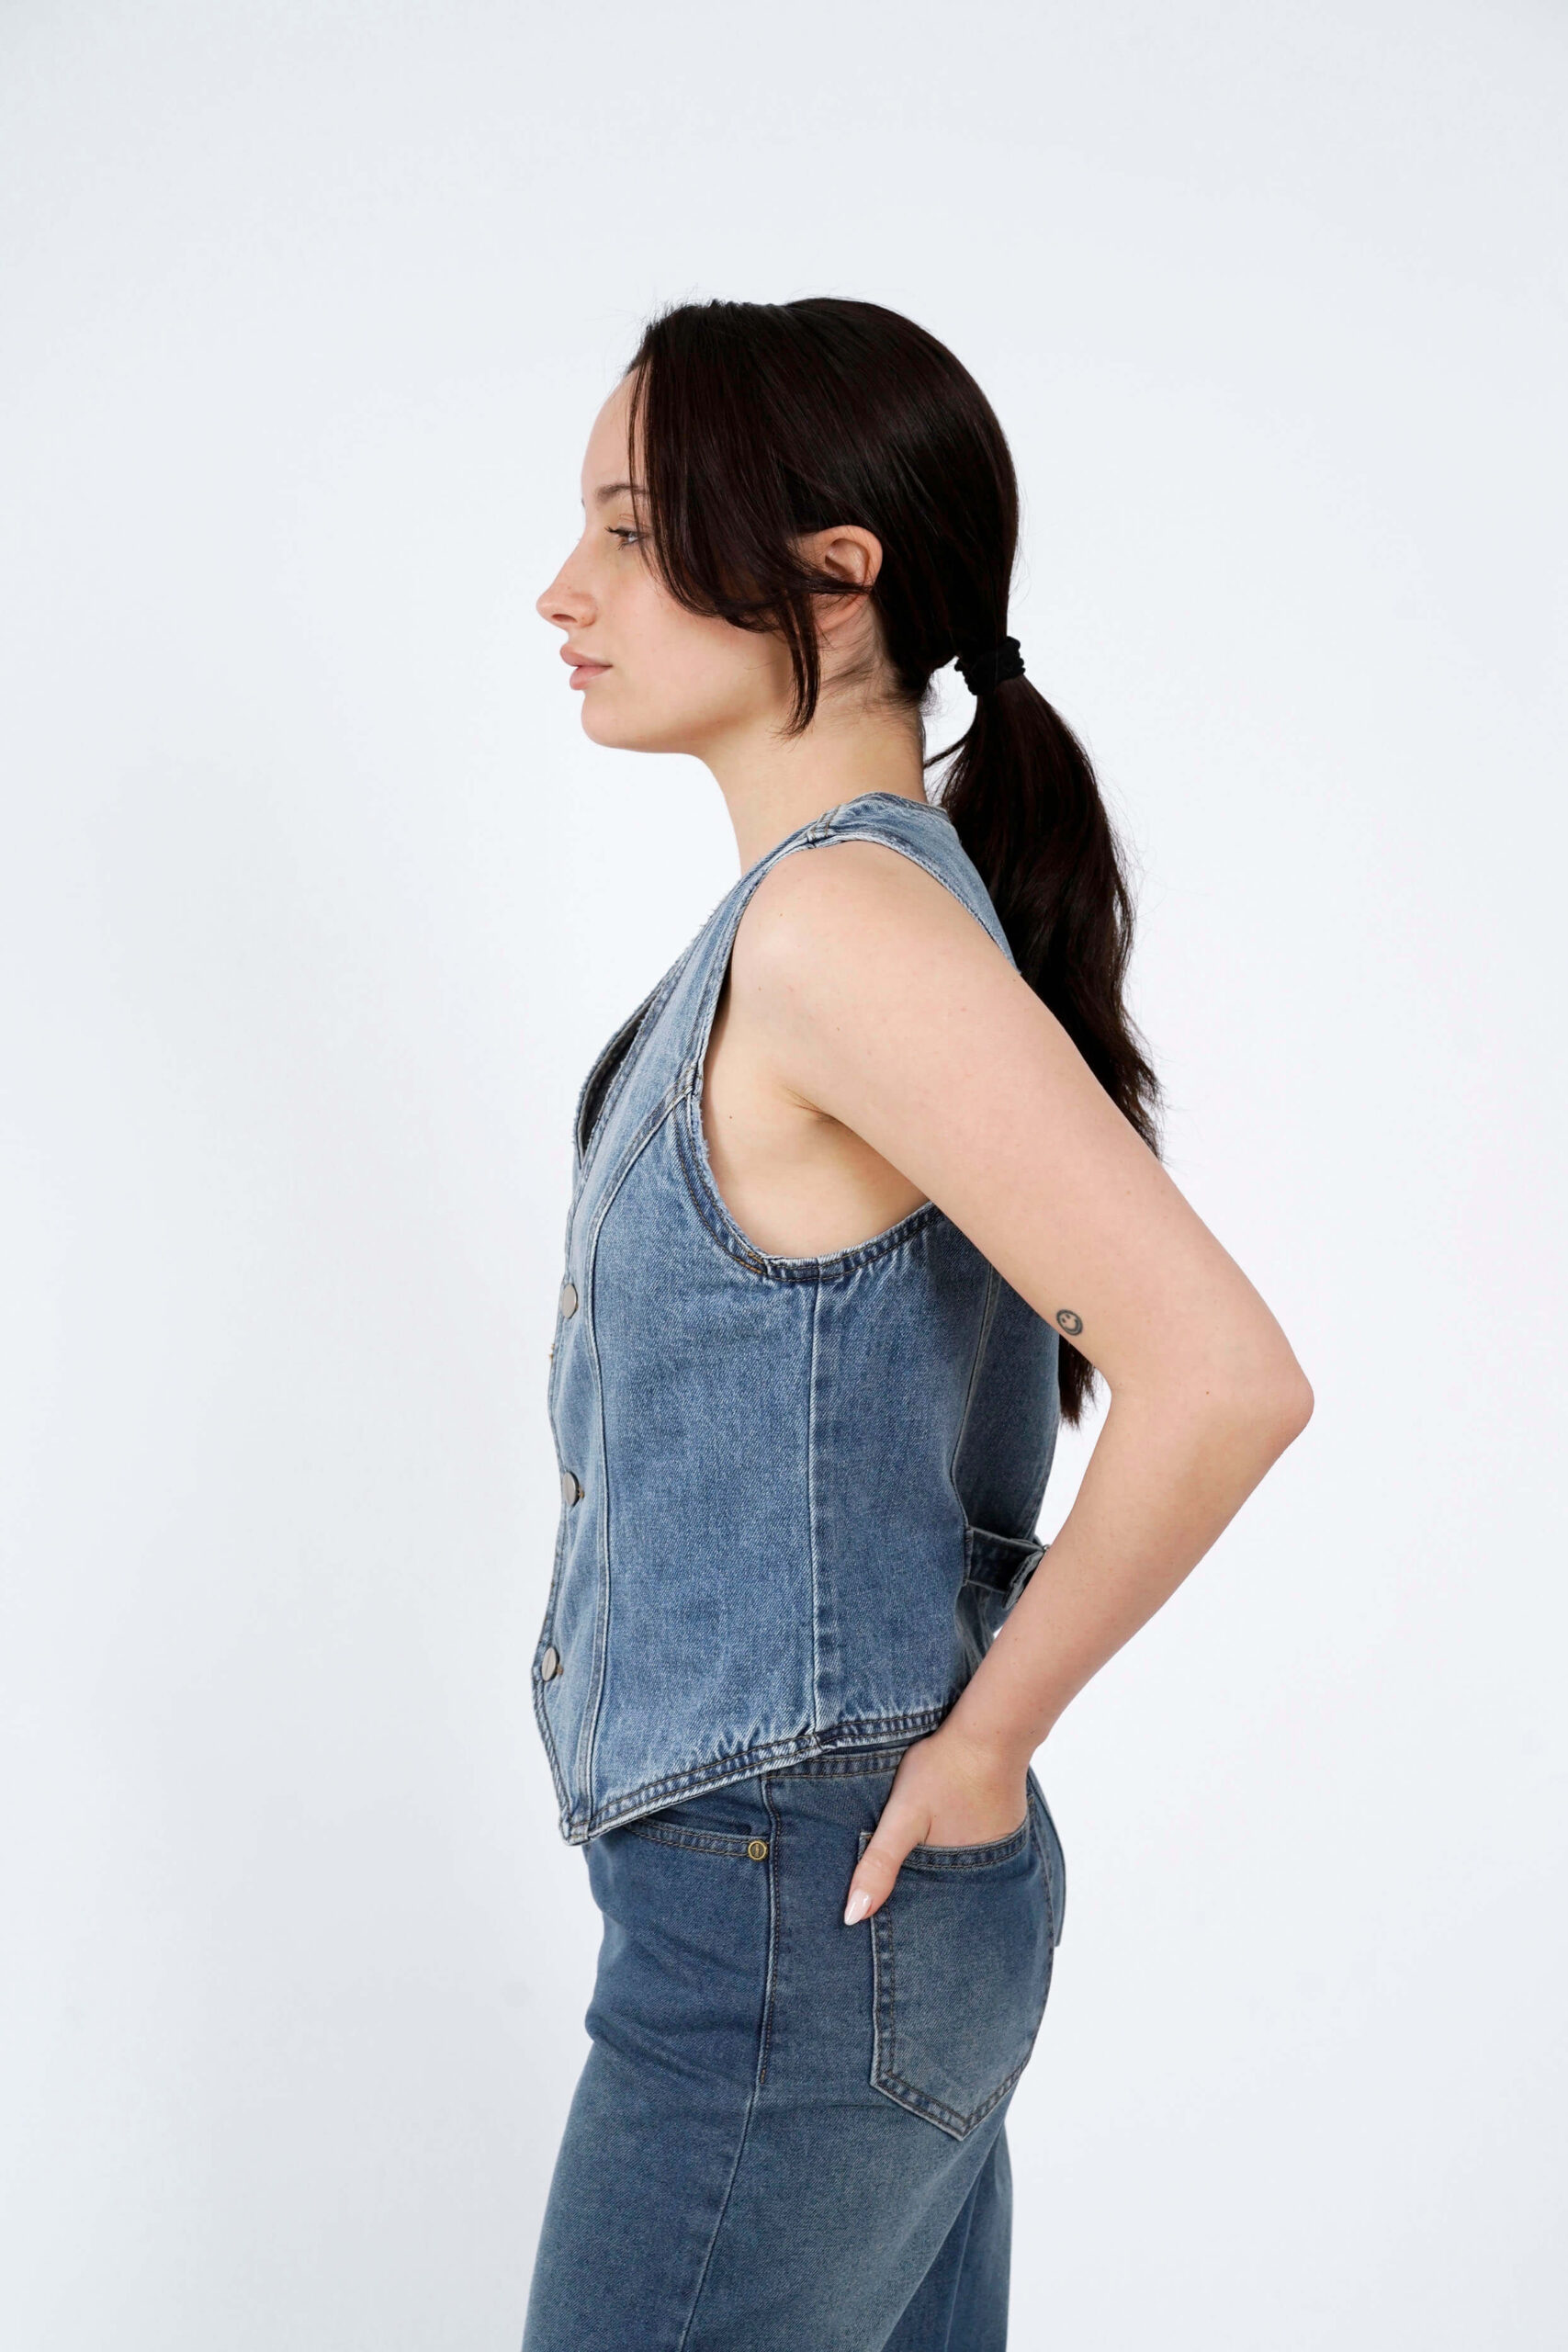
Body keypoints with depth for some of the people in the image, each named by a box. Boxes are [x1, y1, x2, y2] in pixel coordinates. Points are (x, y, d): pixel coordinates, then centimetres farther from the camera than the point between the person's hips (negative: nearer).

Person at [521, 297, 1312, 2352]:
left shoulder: (845, 918, -22)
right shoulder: (859, 891, 7)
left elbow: (1227, 1378, -31)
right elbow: (1063, 1336, 19)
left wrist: (984, 1737, -18)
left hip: (795, 1926, -9)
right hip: (867, 1903, 9)